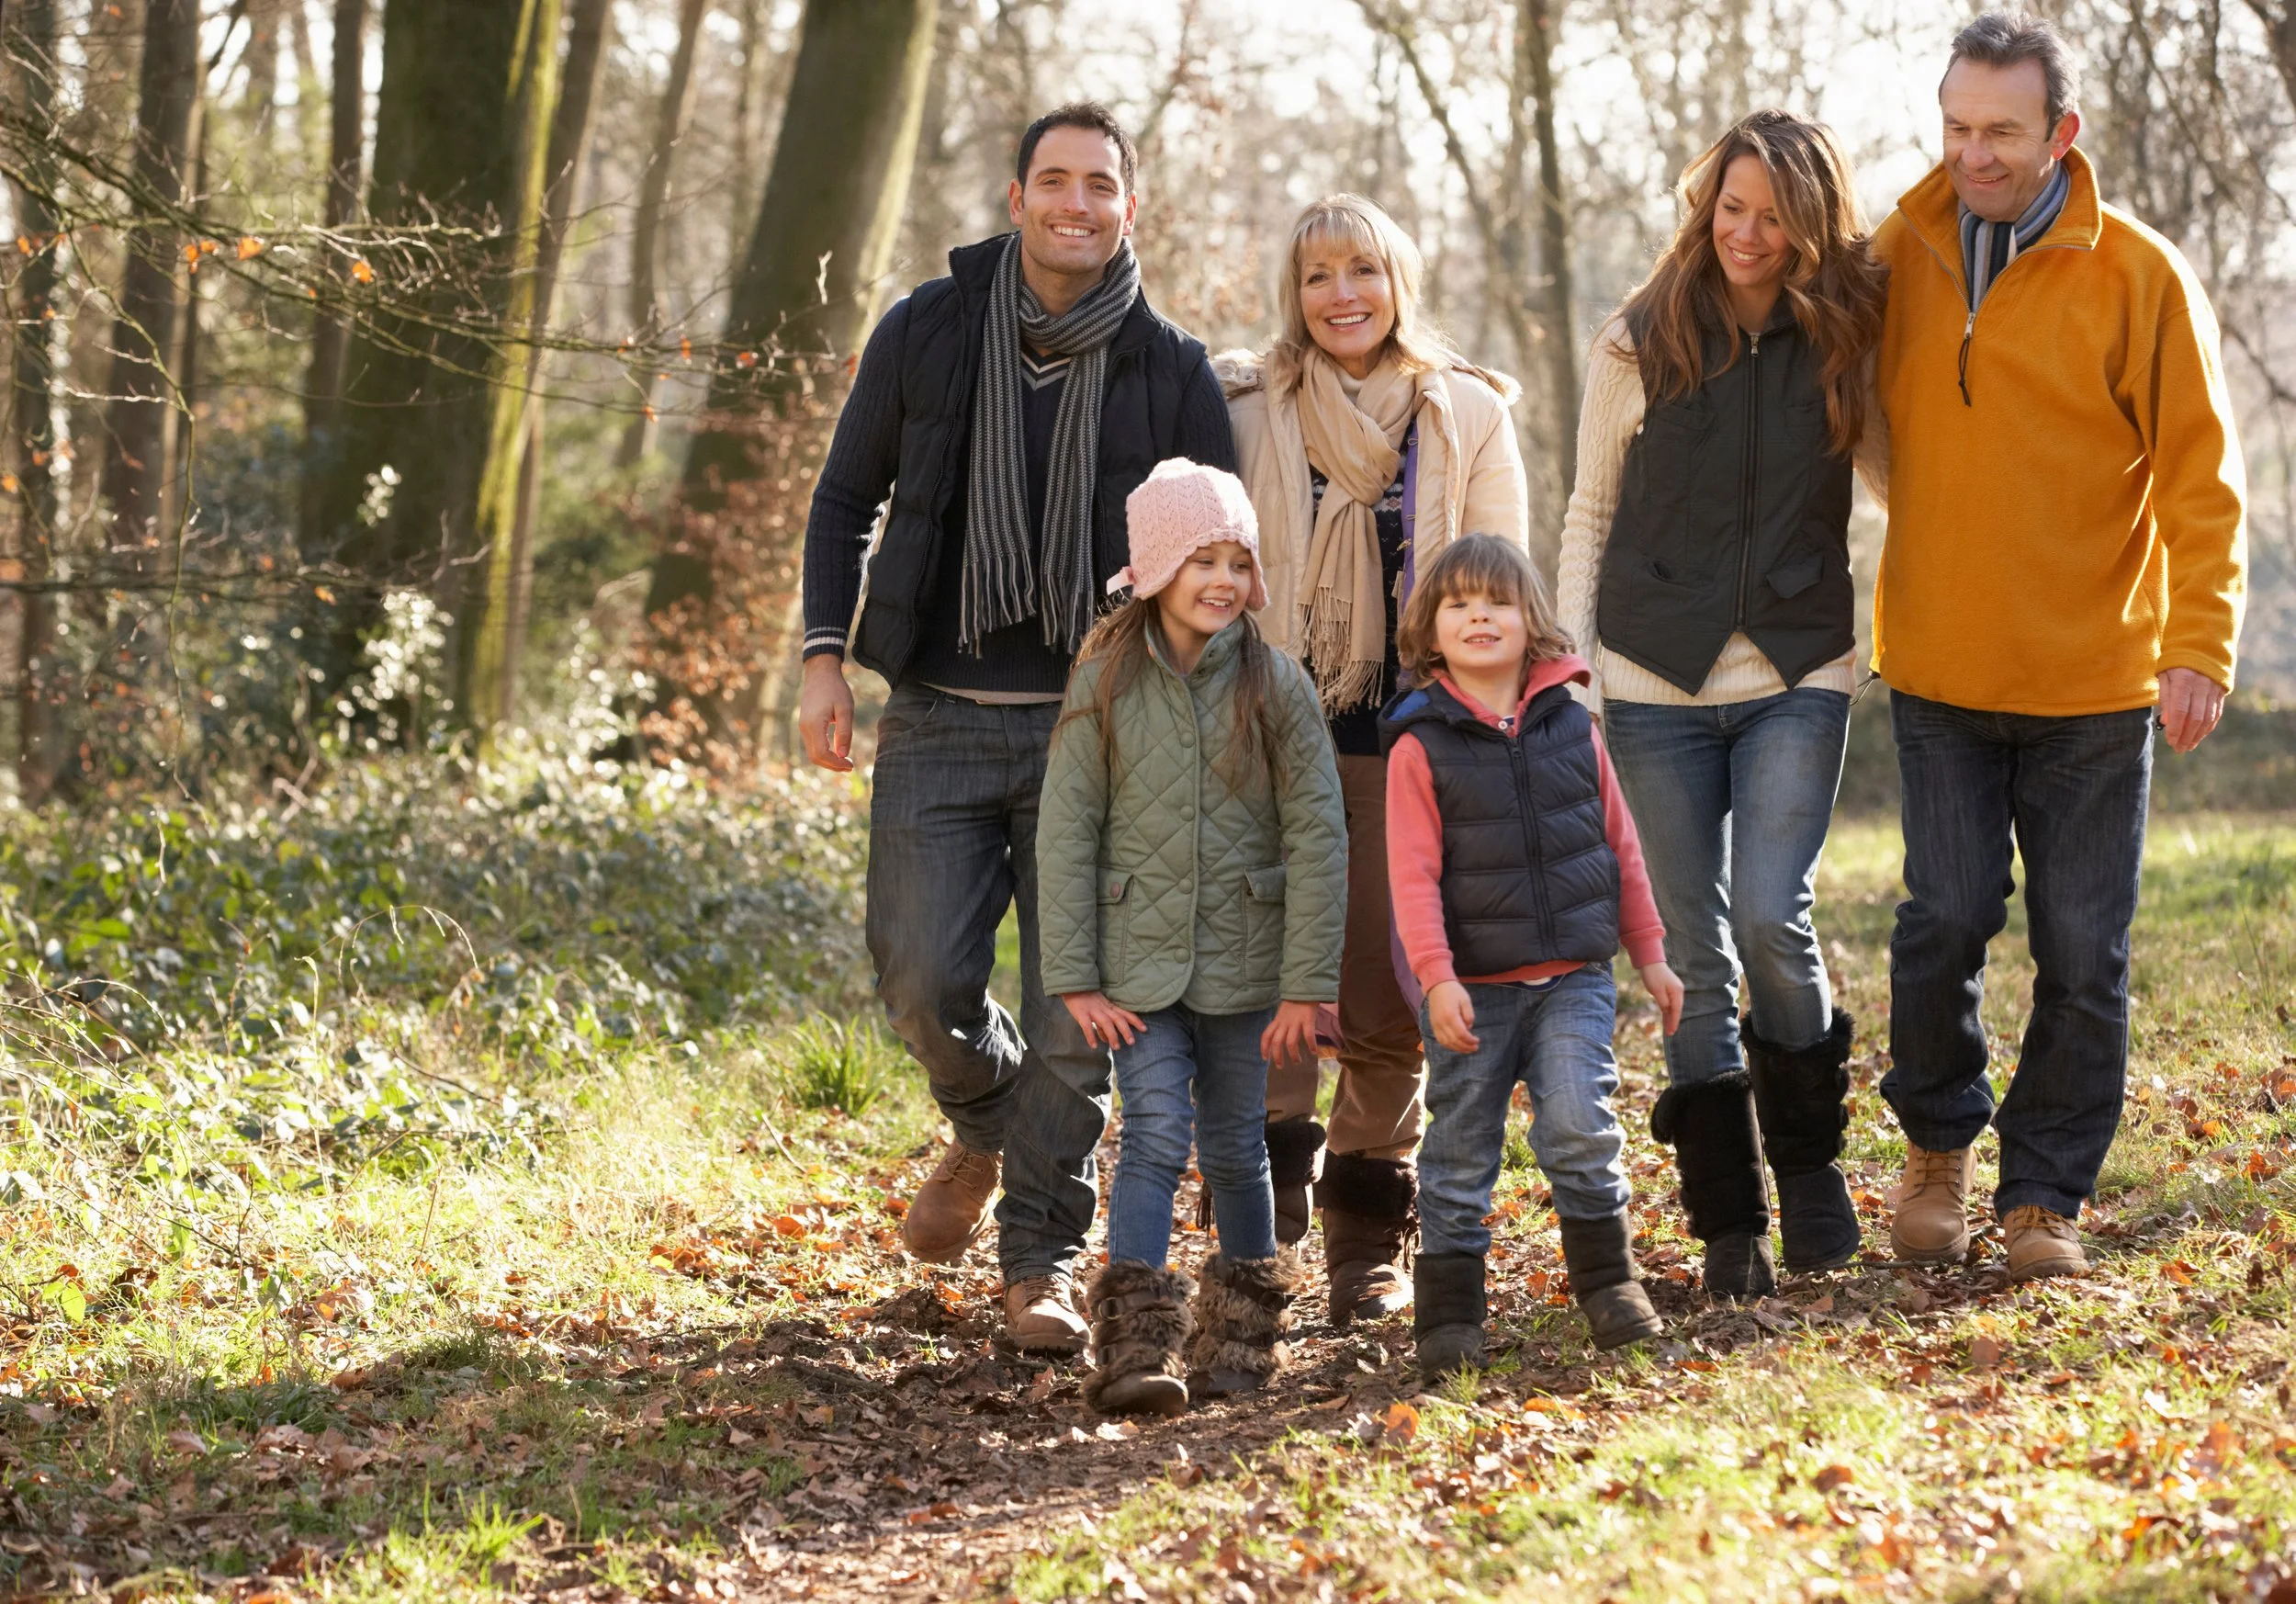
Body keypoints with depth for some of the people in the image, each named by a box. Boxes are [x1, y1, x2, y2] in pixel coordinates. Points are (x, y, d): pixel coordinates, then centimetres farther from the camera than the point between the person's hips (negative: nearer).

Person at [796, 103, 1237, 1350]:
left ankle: (1042, 1259, 10)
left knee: (1078, 1005, -4)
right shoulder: (927, 332, 3)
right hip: (939, 719, 1)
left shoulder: (1171, 371, 1)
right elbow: (846, 498, 10)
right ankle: (986, 1127, 29)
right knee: (923, 979, -5)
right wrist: (826, 657, 0)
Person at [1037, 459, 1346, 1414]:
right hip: (1139, 954, -1)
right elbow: (1065, 834, -2)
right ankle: (1135, 1343, -12)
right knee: (1155, 1133, -11)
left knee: (1233, 1147, 9)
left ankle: (1244, 1326, 26)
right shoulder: (1105, 685, -4)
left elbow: (1317, 837, -4)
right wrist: (1075, 977, -7)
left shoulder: (1274, 687, -4)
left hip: (1242, 961, 1)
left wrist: (1308, 982, -7)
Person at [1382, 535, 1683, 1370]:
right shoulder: (1420, 745, -5)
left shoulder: (1570, 725, 4)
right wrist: (1436, 975, -18)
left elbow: (1618, 842, 12)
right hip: (1474, 983, -1)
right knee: (1460, 1149, 5)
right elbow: (1413, 873, -9)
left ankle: (1606, 1276, 5)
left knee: (1579, 1125, -13)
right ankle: (1449, 1309, 16)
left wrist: (1649, 954, 14)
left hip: (1574, 975, 1)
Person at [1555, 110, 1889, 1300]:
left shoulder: (1845, 341, 2)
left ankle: (1808, 1154, 8)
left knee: (1773, 918, -16)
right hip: (1658, 682, 1)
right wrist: (1572, 667, 2)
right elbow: (1591, 513, 9)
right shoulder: (1640, 342, 2)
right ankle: (1727, 1222, 12)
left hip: (1799, 677, -1)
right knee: (1696, 954, 2)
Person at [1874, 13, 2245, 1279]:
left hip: (2093, 675, -2)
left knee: (2082, 949, 2)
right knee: (1946, 916, -3)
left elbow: (2198, 475, -8)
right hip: (1937, 663, 2)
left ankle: (2044, 1196, 16)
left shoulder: (2137, 275, -7)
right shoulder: (1900, 253, 2)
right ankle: (1936, 1143, 21)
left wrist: (2200, 644, -16)